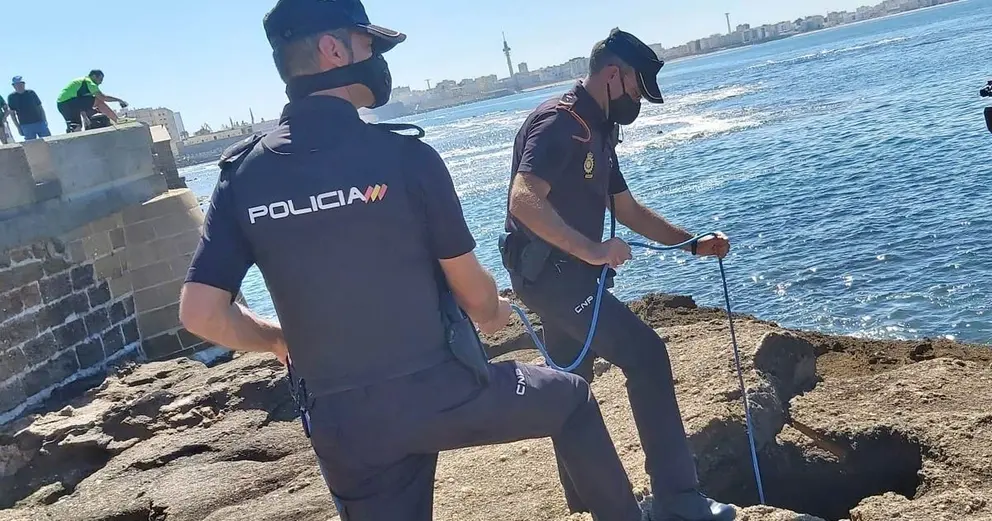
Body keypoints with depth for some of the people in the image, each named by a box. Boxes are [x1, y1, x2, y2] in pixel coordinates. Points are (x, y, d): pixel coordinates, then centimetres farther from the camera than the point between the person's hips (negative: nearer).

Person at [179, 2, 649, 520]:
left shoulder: (241, 175, -2)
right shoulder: (402, 155, -12)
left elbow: (200, 314, -5)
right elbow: (473, 289, -4)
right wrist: (493, 314, 20)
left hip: (342, 424, 4)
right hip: (443, 390, -3)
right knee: (571, 398, 23)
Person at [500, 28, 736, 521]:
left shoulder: (595, 131, 17)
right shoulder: (559, 121, -15)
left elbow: (627, 208, 21)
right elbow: (524, 202, -29)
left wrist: (694, 243, 14)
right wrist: (592, 250, -31)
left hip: (563, 272, 11)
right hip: (549, 271, -11)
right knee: (645, 353, -16)